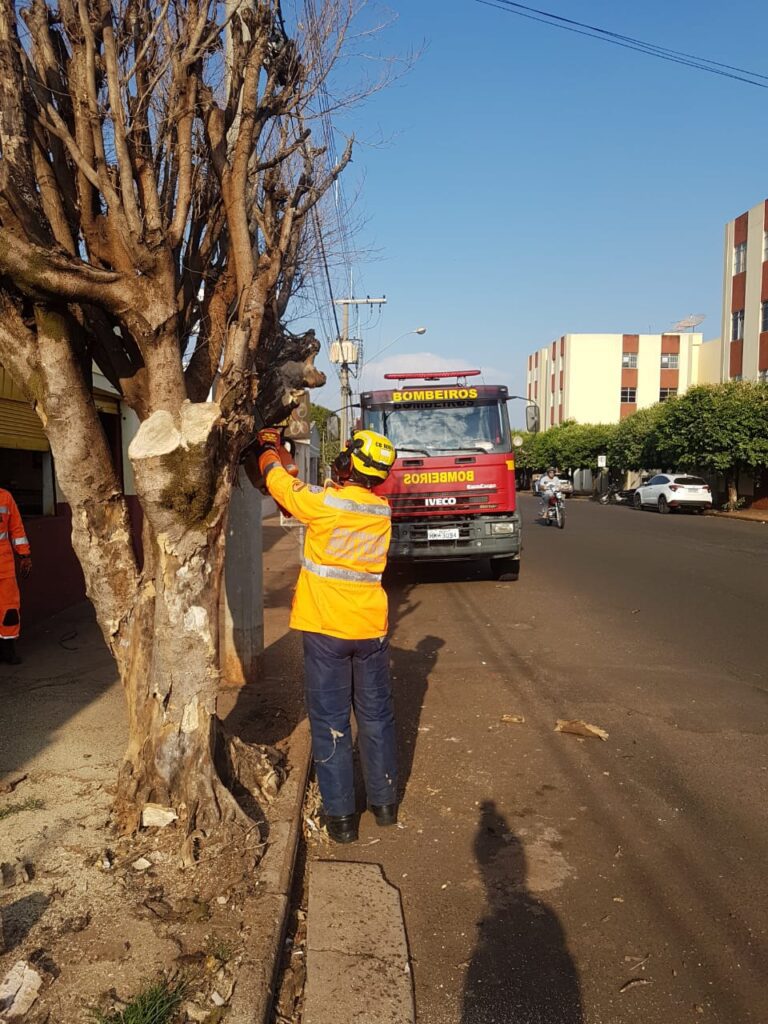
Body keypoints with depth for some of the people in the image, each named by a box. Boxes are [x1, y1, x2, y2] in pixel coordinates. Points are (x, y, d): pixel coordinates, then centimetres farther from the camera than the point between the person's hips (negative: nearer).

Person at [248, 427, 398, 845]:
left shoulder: (322, 503, -17)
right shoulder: (382, 511, 0)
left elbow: (278, 480, -1)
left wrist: (269, 449, 22)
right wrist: (281, 453, 18)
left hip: (325, 631, -4)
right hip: (370, 630, 4)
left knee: (330, 723, 7)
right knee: (376, 717, 16)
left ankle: (340, 814, 15)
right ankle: (385, 802, 28)